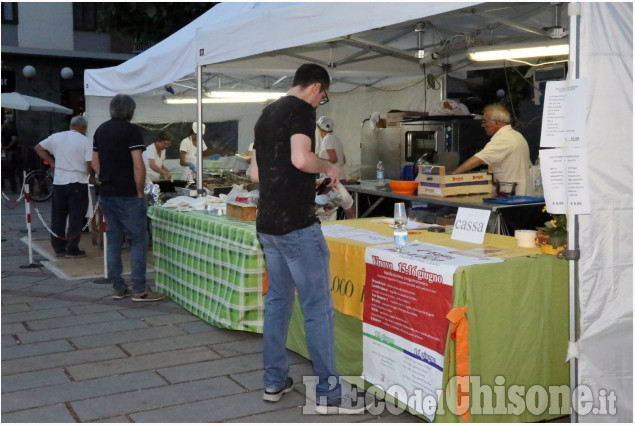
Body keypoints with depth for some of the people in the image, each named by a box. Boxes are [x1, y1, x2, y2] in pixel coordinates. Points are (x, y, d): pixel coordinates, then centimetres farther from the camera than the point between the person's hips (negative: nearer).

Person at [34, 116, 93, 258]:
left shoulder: (56, 137, 7)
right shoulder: (85, 141, -7)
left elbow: (38, 148, 14)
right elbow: (90, 164, -12)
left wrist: (51, 162, 16)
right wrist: (90, 175, 8)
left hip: (59, 182, 4)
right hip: (78, 182, -4)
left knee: (58, 217, 13)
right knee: (76, 217, 3)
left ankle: (58, 248, 18)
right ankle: (72, 249, 3)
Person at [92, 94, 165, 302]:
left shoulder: (101, 130, 12)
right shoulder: (131, 130, -11)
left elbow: (95, 163, 15)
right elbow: (138, 165, -18)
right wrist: (140, 191, -9)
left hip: (106, 194, 7)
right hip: (127, 195, -7)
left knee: (113, 240, 11)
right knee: (138, 241, 0)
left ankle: (117, 288, 15)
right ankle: (139, 290, 0)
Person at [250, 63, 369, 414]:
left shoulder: (266, 115, 16)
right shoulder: (301, 110, -9)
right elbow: (301, 159, -26)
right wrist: (328, 168, -8)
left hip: (267, 224, 9)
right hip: (297, 226, -9)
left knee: (277, 300, 16)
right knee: (318, 309, -2)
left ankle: (274, 381, 22)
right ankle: (328, 394, 4)